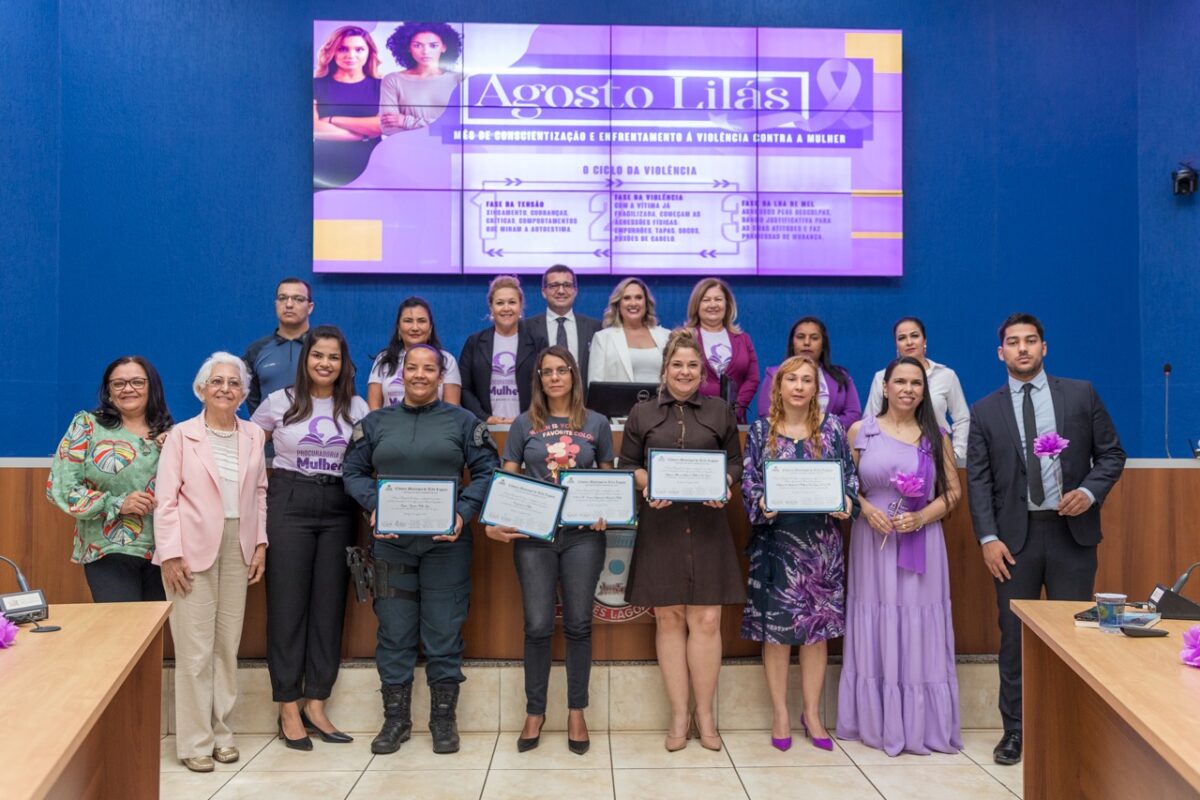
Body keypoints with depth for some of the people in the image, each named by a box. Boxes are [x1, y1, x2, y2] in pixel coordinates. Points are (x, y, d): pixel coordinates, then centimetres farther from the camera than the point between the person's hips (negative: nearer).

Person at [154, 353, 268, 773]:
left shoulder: (253, 435, 8)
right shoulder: (181, 435, -2)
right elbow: (166, 500, -6)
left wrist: (260, 543, 4)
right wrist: (171, 554, -11)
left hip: (238, 550, 4)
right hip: (193, 550, -3)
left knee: (228, 645, 9)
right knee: (195, 649, -1)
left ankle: (223, 732, 21)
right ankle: (195, 742, 10)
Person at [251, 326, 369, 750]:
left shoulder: (357, 408, 7)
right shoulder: (280, 402, 2)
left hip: (339, 510, 2)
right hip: (289, 505, -2)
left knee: (330, 605, 5)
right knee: (287, 604, 1)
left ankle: (315, 705, 15)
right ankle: (288, 707, 11)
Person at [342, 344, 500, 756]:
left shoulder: (462, 421, 5)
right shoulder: (375, 422, 10)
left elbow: (486, 471, 2)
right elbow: (353, 471, 9)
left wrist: (464, 512, -12)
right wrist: (374, 505, -9)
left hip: (446, 541, -1)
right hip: (391, 541, 1)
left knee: (444, 631, 4)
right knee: (394, 632, 7)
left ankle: (444, 720, 18)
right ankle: (396, 719, 21)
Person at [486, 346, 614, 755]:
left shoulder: (597, 424, 7)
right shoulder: (525, 424, 6)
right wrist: (495, 522, -12)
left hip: (583, 535, 0)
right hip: (533, 535, 0)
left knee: (578, 624, 6)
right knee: (538, 626, 2)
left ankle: (576, 713, 19)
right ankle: (534, 713, 18)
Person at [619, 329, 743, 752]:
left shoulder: (720, 412, 11)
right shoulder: (642, 413, 10)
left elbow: (736, 463, 11)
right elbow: (627, 466, 8)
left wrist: (724, 486, -10)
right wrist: (647, 484, -12)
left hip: (708, 526, 0)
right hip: (660, 526, 0)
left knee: (706, 620, -1)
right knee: (668, 619, 3)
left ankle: (705, 714, 12)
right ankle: (679, 716, 13)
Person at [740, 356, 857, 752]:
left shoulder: (831, 428, 5)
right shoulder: (761, 430, 3)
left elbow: (849, 475, 5)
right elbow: (748, 481, 0)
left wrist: (847, 502, -14)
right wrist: (761, 505, -19)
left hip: (821, 541, 1)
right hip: (775, 540, -1)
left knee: (818, 627, 6)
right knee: (775, 627, 3)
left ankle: (812, 713, 21)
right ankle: (780, 714, 18)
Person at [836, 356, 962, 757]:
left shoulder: (935, 436, 7)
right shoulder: (860, 431, 4)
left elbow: (952, 492, 7)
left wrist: (921, 518, -10)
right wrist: (866, 509, -12)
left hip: (921, 545, 1)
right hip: (872, 542, 0)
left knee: (919, 632, 3)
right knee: (874, 633, 4)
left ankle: (921, 726, 15)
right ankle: (876, 723, 17)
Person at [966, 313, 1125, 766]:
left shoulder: (1081, 394, 5)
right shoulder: (985, 411, 5)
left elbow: (1111, 453, 7)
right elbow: (978, 479, 1)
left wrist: (1090, 491, -12)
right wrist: (988, 538, -8)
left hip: (1072, 531, 0)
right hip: (1015, 536, 0)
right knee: (1014, 637, 6)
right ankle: (1014, 731, 18)